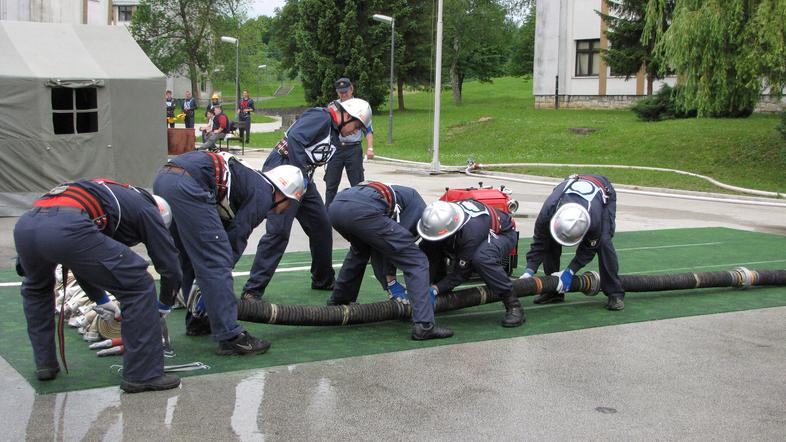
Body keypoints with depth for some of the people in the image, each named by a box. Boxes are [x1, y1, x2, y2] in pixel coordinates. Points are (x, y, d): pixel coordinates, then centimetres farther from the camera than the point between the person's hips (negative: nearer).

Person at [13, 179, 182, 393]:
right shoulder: (147, 208, 22)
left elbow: (79, 262, 47)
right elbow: (170, 265, 19)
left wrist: (101, 300, 55)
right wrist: (164, 305, 38)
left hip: (24, 225, 8)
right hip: (66, 229, -8)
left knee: (36, 287, 39)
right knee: (139, 287, 7)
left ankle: (44, 364, 39)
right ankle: (143, 374, 11)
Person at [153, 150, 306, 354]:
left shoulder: (251, 182, 29)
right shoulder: (263, 194, 3)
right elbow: (236, 240, -2)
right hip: (187, 184, -10)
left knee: (190, 258, 23)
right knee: (215, 262, -5)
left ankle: (197, 321, 33)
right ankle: (230, 337, -4)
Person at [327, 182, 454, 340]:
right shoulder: (419, 204, 22)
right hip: (363, 211, -8)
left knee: (360, 249, 42)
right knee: (416, 262, 4)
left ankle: (338, 301, 48)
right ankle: (424, 325, -5)